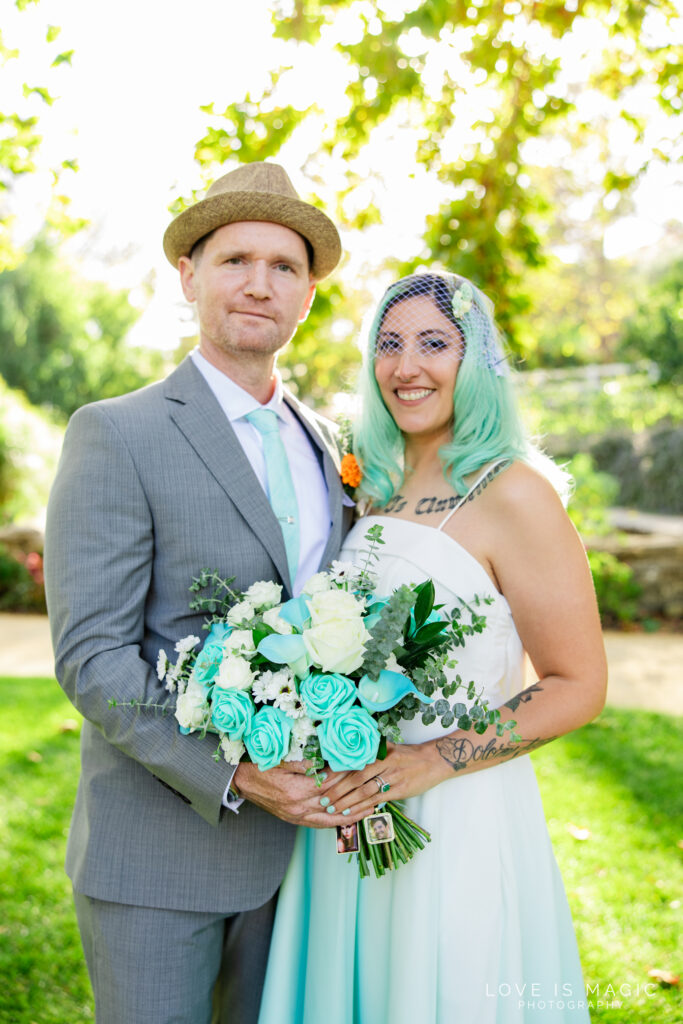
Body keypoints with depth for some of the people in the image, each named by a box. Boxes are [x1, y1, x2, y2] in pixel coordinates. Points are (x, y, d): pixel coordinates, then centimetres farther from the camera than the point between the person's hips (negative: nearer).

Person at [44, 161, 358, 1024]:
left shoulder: (324, 443, 9)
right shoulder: (116, 435, -10)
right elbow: (90, 655, -15)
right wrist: (231, 776, -23)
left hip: (293, 834, 6)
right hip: (155, 852, -5)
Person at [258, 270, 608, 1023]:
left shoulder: (514, 494, -14)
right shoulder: (377, 487, 6)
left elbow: (579, 686, -13)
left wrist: (432, 762, -20)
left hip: (458, 818, -6)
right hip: (350, 805, 6)